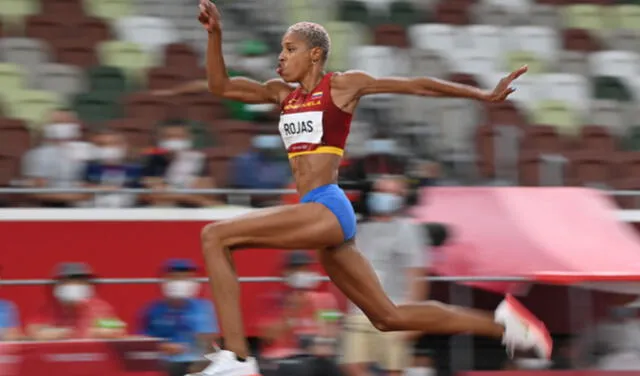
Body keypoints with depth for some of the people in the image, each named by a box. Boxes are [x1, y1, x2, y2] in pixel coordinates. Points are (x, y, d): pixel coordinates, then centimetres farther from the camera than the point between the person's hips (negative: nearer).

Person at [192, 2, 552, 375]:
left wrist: (487, 96, 7)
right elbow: (220, 86, 17)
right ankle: (500, 323, 21)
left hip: (328, 209, -8)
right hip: (320, 217, 8)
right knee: (388, 317, 12)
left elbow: (418, 85, 6)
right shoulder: (283, 93, 20)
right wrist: (215, 35, 3)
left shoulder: (343, 85, 2)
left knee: (215, 237, -16)